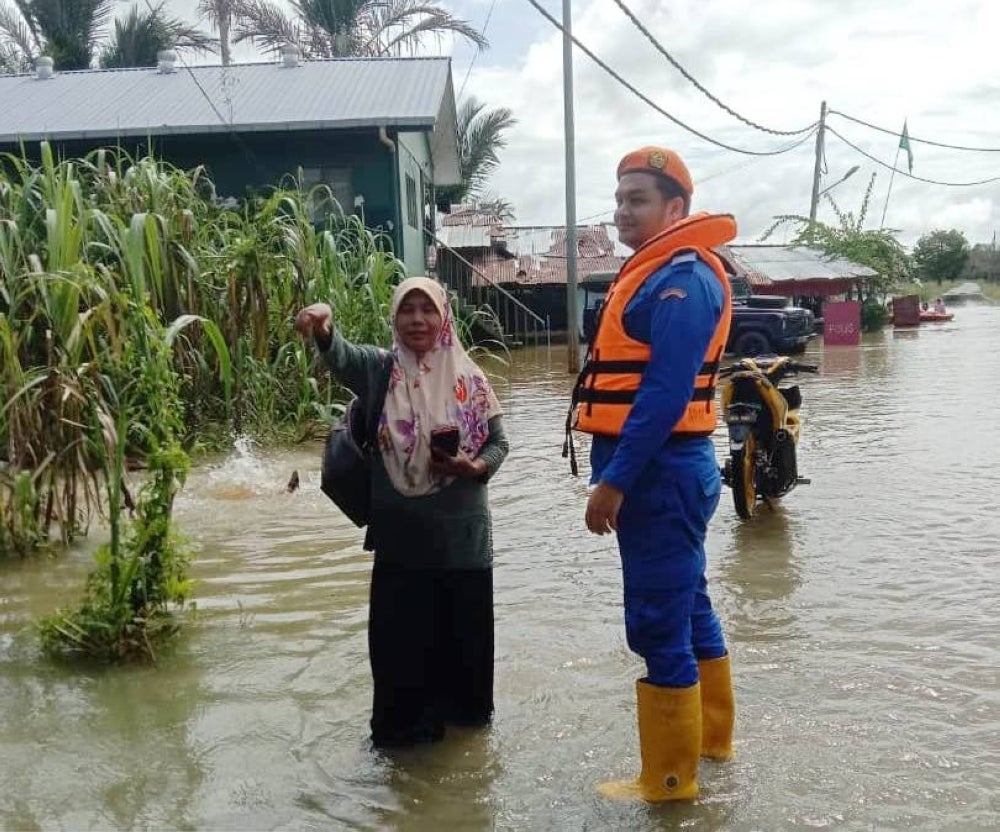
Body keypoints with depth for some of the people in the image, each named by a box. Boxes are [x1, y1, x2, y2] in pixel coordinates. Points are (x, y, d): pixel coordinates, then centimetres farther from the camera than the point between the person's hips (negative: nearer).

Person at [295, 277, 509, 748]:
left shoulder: (469, 378, 0)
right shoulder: (380, 370, -3)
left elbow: (499, 441, 4)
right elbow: (341, 355, -25)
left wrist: (474, 468, -18)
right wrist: (323, 325, -47)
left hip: (461, 530, 1)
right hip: (401, 531, -1)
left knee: (464, 627, 13)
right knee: (400, 632, 6)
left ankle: (462, 708, 36)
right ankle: (405, 722, 26)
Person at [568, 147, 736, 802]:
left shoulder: (682, 276, -15)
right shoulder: (657, 272, 17)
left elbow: (666, 392, -24)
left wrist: (613, 481, -23)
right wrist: (618, 475, 18)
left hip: (659, 472, -11)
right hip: (663, 471, 11)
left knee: (657, 625, -3)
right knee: (687, 605, 20)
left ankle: (670, 778, 11)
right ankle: (711, 737, 36)